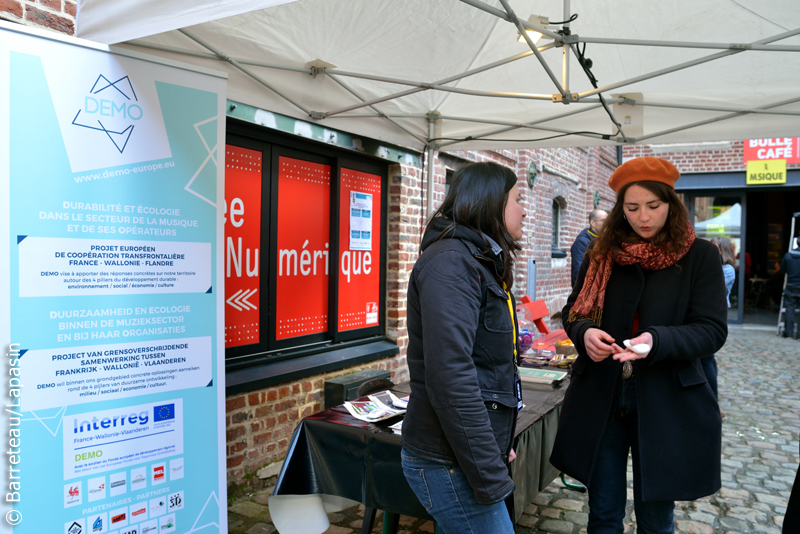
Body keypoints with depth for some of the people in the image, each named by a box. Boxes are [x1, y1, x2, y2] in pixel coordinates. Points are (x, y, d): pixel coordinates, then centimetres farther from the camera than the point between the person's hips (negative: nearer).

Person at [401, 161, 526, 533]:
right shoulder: (450, 261, -18)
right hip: (450, 465, -9)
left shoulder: (478, 262, 12)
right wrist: (490, 476, -21)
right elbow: (449, 377, -26)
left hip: (468, 453, 9)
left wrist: (497, 443, 14)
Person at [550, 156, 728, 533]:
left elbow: (713, 330, -9)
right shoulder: (601, 255, 4)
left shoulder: (699, 257, -4)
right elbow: (573, 311, 9)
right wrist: (584, 333, -15)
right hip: (599, 401, 2)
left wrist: (657, 341, -27)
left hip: (665, 404, -2)